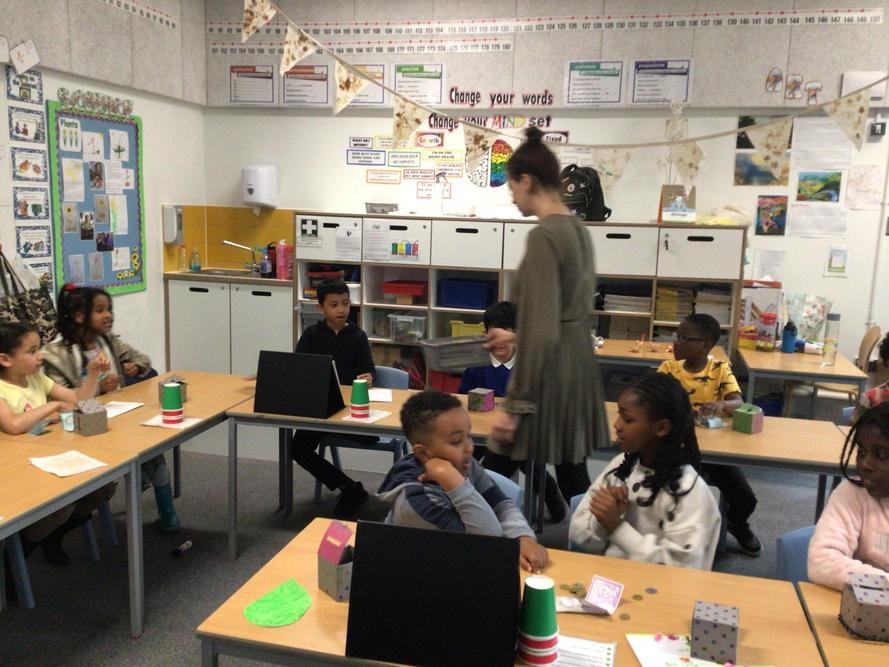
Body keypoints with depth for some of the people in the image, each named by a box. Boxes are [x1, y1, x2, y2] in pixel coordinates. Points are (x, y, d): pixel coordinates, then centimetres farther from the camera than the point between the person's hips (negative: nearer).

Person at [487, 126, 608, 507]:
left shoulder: (544, 235, -18)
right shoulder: (577, 228, 9)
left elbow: (542, 332, -22)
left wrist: (514, 404, -18)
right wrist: (517, 336, 27)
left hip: (550, 375, -9)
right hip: (577, 365, 9)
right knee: (573, 476, 17)